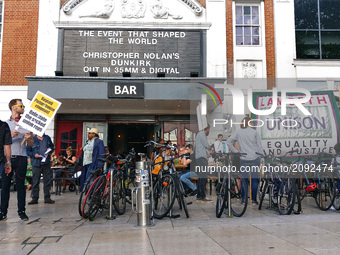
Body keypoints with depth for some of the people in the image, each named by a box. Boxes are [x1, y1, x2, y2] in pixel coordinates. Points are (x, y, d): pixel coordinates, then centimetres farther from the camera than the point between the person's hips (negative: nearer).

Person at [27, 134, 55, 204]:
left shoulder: (47, 138, 12)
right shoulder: (32, 139, 0)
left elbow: (52, 146, 23)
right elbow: (28, 151, 2)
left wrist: (50, 149, 2)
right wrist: (34, 155, -14)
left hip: (46, 163, 3)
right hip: (36, 164, -3)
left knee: (48, 181, 5)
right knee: (35, 182, 1)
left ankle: (47, 198, 14)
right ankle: (34, 198, 12)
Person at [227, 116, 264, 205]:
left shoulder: (238, 132, 4)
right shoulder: (254, 132, 0)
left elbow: (228, 141, 2)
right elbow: (259, 146, 1)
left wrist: (235, 150, 6)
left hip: (243, 159, 1)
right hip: (254, 158, -1)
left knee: (244, 179, 6)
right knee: (254, 179, 5)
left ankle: (244, 199, 8)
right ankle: (254, 199, 9)